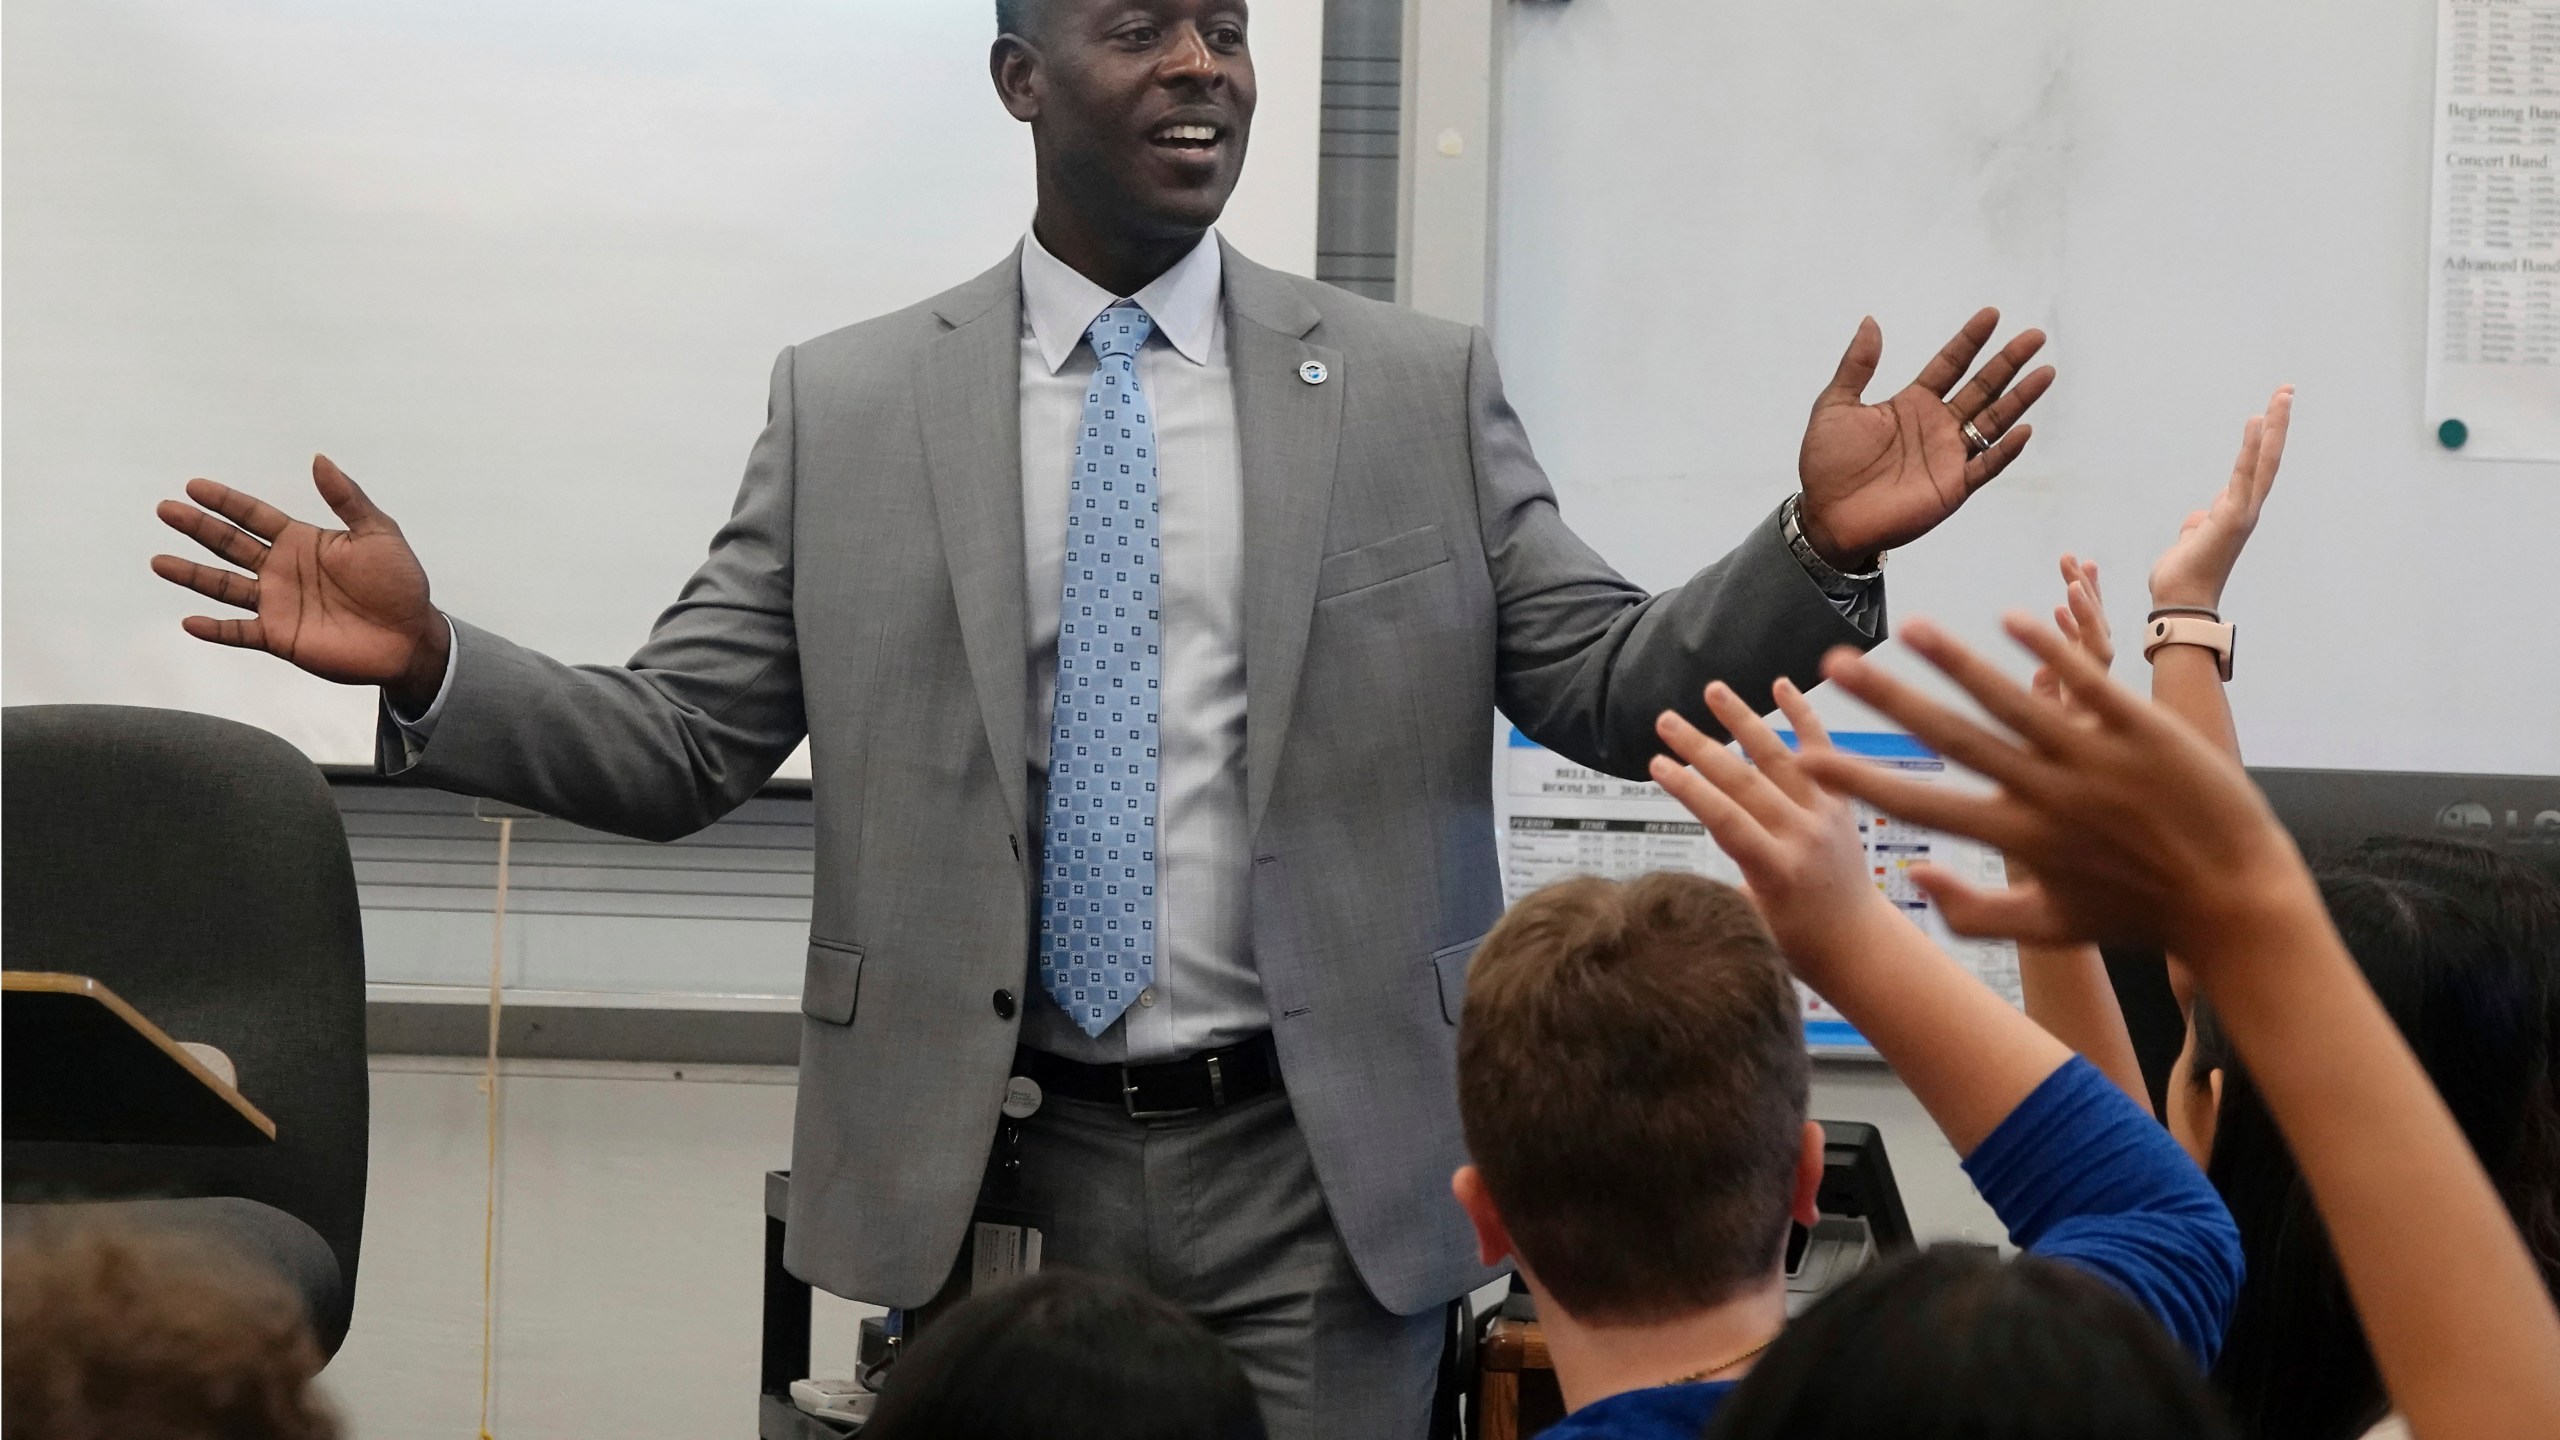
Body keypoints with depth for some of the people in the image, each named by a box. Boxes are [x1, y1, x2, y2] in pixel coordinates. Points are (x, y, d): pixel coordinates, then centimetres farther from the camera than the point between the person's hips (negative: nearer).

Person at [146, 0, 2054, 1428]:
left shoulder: (1423, 386, 5)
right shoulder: (847, 403, 4)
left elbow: (1624, 693, 3)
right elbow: (676, 746, 4)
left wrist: (1816, 551, -14)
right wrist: (426, 661, -13)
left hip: (1316, 1169, 0)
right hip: (991, 1168, 0)